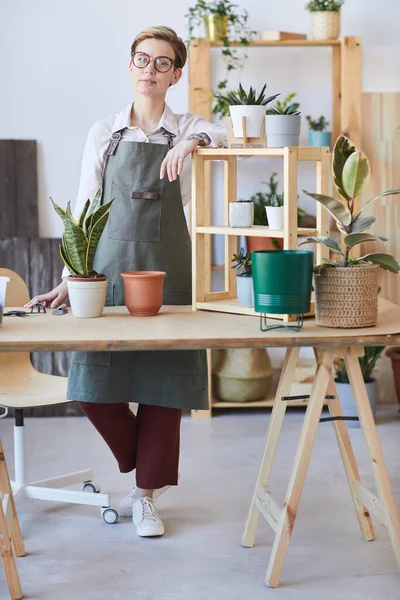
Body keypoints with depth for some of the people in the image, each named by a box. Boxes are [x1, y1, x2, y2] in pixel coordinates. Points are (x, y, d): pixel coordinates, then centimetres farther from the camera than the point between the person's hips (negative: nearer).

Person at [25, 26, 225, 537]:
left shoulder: (187, 129, 5)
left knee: (164, 381, 0)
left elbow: (219, 134, -18)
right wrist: (69, 279, 1)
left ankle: (147, 495, 16)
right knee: (93, 383, -4)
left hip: (167, 269, -1)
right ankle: (144, 469, 21)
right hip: (110, 267, 1)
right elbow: (84, 210, 6)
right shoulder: (104, 133, 7)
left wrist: (194, 141, -39)